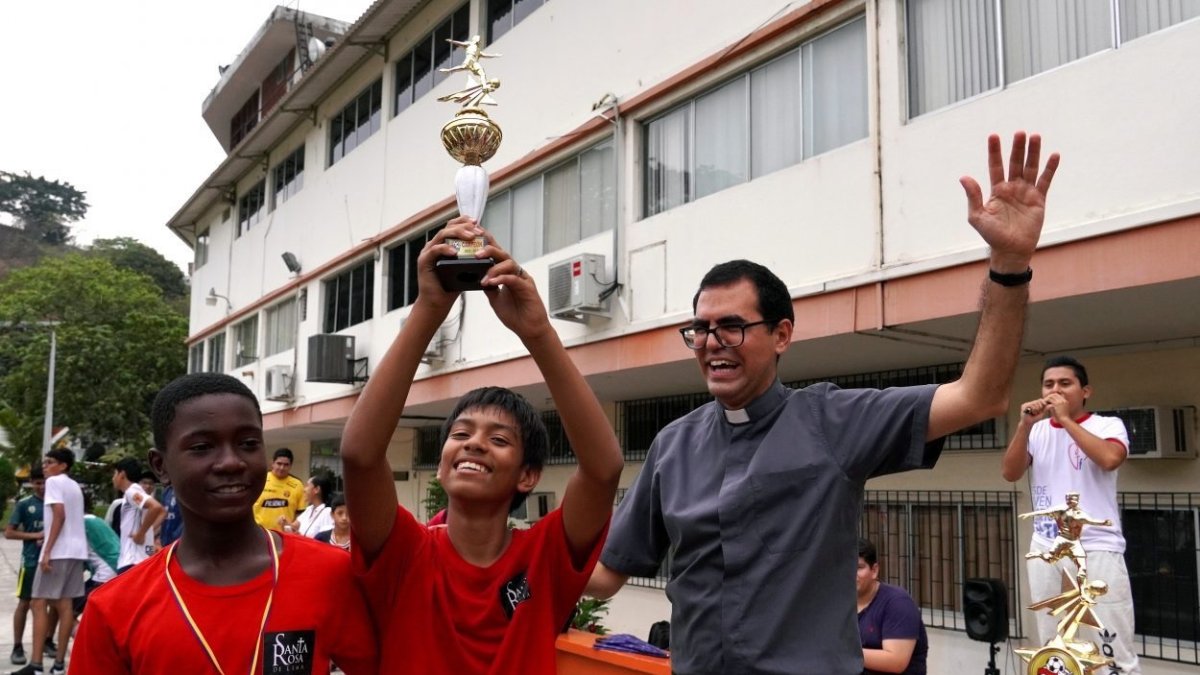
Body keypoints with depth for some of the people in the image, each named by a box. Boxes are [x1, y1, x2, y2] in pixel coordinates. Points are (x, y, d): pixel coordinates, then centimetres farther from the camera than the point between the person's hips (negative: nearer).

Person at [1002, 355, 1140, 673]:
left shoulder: (1108, 425, 1)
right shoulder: (1036, 431, 11)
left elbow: (1110, 459, -20)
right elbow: (1010, 473, -2)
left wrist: (1066, 420, -15)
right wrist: (1025, 425, -13)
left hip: (1097, 548, -4)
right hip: (1044, 550, 4)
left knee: (1115, 647, -5)